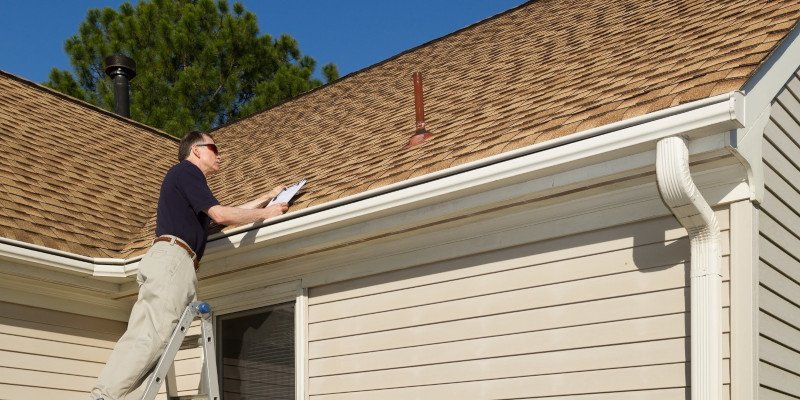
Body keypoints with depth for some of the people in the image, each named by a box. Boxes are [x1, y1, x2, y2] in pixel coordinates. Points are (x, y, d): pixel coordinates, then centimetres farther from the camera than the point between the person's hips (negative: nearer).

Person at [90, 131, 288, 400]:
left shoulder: (189, 179, 35)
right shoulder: (186, 170, 5)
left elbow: (226, 214, 38)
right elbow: (221, 215, -4)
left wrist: (267, 198, 44)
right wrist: (265, 214, 9)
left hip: (175, 264, 10)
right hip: (172, 257, -10)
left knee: (154, 341, -7)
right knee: (150, 336, -24)